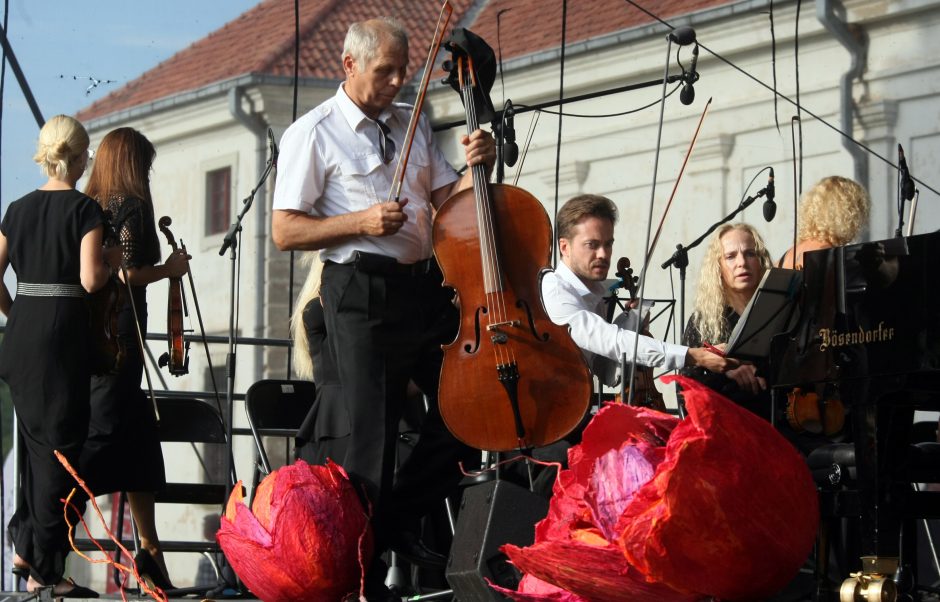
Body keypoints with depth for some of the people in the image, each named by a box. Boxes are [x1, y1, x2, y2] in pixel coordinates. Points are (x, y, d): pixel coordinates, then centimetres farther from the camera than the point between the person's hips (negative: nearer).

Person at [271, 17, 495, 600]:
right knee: (374, 435, -1)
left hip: (426, 287, 6)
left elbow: (447, 200, 16)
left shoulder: (413, 122, 14)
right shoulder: (314, 134, -4)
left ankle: (397, 519, 24)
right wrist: (361, 222, -18)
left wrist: (477, 167, -4)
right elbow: (285, 231, -8)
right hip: (363, 294, -6)